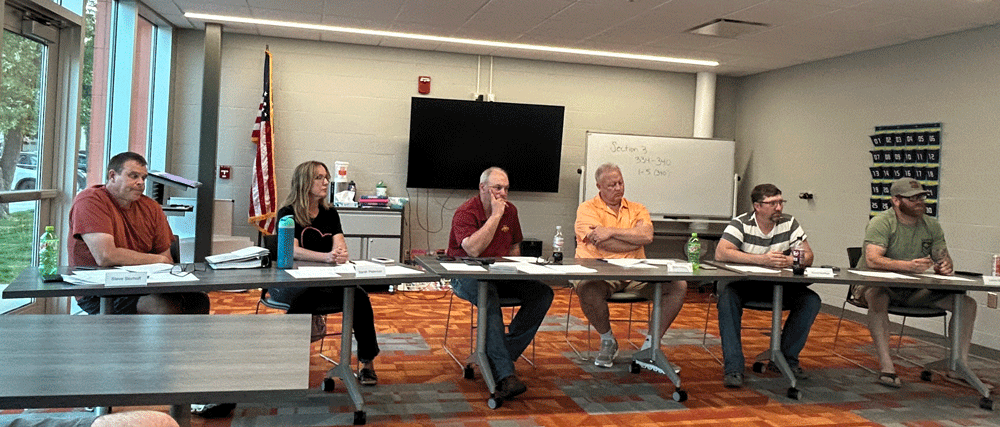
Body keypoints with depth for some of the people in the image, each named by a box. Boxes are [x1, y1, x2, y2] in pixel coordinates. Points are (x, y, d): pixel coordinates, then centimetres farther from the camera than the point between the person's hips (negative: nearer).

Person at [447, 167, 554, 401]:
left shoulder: (510, 210, 11)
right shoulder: (465, 213, -10)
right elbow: (473, 249, -27)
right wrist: (495, 215, -21)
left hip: (500, 275, 7)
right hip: (467, 276, -6)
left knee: (543, 293, -14)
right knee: (490, 299, -38)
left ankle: (504, 354, -18)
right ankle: (505, 375, -42)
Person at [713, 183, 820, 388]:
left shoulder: (789, 223, 2)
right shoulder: (740, 224, -10)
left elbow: (807, 256, -1)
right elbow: (720, 253, -25)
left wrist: (788, 261, -26)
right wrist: (762, 259, -31)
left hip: (778, 286, 4)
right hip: (744, 284, -4)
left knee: (811, 300, -16)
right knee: (727, 297, -34)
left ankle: (785, 358, 0)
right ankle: (733, 367, -26)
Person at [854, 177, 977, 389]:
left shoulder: (932, 226, 8)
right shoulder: (881, 223, -13)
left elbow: (943, 259, 9)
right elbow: (872, 260, -27)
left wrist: (946, 266, -17)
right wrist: (909, 266, -41)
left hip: (914, 290, 6)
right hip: (875, 284, -6)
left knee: (967, 302, -8)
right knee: (877, 297, -41)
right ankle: (886, 367, -38)